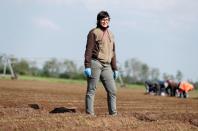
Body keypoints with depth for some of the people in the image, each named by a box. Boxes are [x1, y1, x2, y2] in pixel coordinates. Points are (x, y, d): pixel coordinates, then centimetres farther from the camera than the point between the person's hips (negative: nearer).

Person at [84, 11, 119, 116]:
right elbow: (88, 50, -7)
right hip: (95, 63, -6)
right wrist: (87, 66, -15)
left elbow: (112, 52, 22)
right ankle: (90, 114, -2)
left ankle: (113, 114, 5)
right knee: (91, 90, -3)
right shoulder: (94, 32, -1)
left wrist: (115, 68, 18)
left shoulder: (110, 34, 19)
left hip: (107, 66, 6)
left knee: (112, 91, 1)